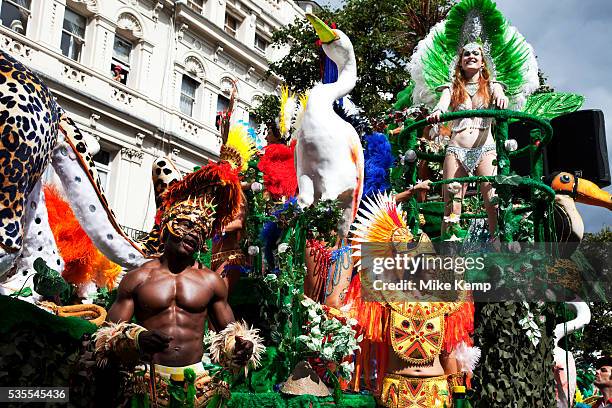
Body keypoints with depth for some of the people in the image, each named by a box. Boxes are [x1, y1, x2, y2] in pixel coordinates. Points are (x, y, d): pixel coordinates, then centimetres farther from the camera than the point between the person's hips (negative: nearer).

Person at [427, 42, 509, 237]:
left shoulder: (491, 85, 18)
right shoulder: (452, 88, 18)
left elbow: (499, 94, -5)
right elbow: (443, 103, -4)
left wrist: (501, 98, -31)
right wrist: (437, 112, -29)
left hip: (485, 149, 0)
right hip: (456, 150, 1)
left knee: (494, 203, -14)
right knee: (451, 208, -5)